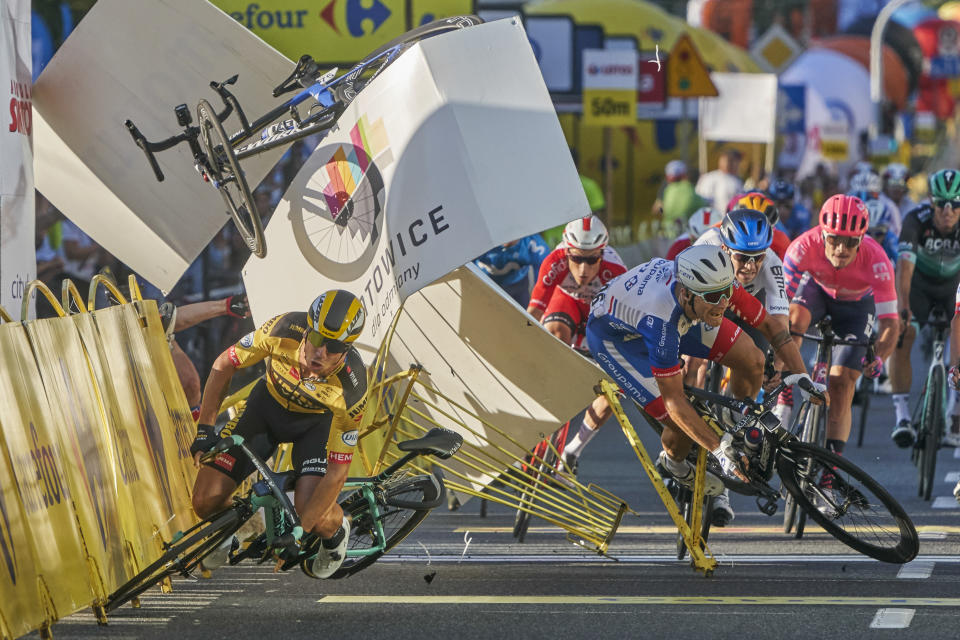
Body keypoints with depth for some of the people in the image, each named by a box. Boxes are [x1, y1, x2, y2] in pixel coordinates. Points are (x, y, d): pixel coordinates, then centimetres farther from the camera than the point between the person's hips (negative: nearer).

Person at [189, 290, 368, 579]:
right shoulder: (284, 330, -34)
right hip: (269, 405, 2)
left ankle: (337, 531, 12)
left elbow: (337, 472, -30)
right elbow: (224, 365, -15)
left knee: (313, 514, -26)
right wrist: (205, 429, -18)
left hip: (317, 422, -2)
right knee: (206, 501, -13)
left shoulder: (352, 389, -37)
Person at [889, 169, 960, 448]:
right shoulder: (916, 220, -31)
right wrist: (903, 308, -54)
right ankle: (902, 416, -23)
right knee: (900, 336, -23)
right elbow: (905, 265, -41)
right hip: (919, 282, -1)